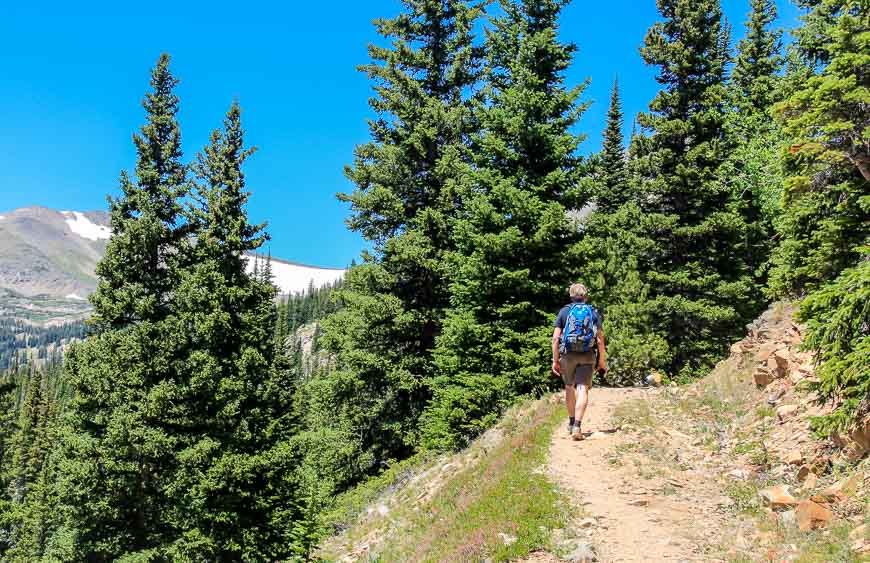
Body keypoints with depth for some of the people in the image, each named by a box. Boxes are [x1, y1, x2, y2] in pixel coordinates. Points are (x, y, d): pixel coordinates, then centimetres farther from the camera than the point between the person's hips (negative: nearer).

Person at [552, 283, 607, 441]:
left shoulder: (564, 311, 4)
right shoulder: (593, 312, 7)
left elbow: (555, 338, -3)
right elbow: (600, 340, 0)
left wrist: (555, 360, 2)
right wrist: (602, 361, 6)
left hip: (568, 355, 0)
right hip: (587, 356, 0)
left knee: (569, 387, 17)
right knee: (582, 390, -5)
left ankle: (571, 423, 30)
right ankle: (577, 426, -18)